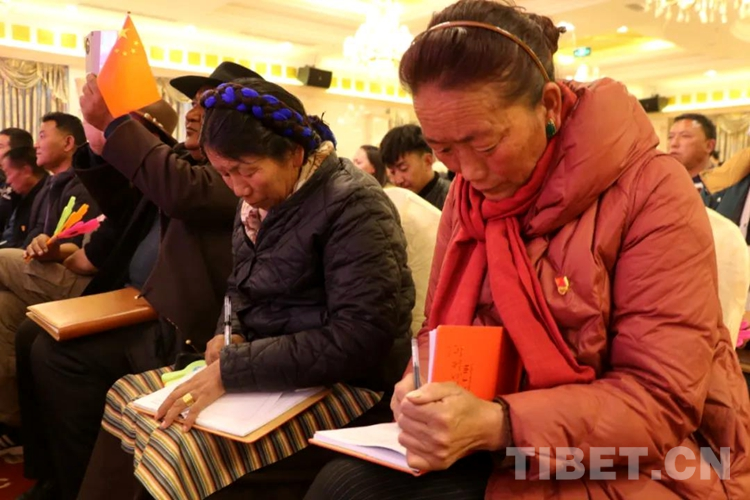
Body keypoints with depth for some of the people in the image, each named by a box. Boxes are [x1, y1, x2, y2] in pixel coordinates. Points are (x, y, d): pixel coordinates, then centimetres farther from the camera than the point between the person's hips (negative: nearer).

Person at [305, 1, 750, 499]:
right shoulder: (468, 193, 2)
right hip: (500, 448, 5)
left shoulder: (652, 191, -17)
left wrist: (498, 425, -31)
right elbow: (444, 327, 10)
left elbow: (664, 402, -19)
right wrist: (421, 386, -12)